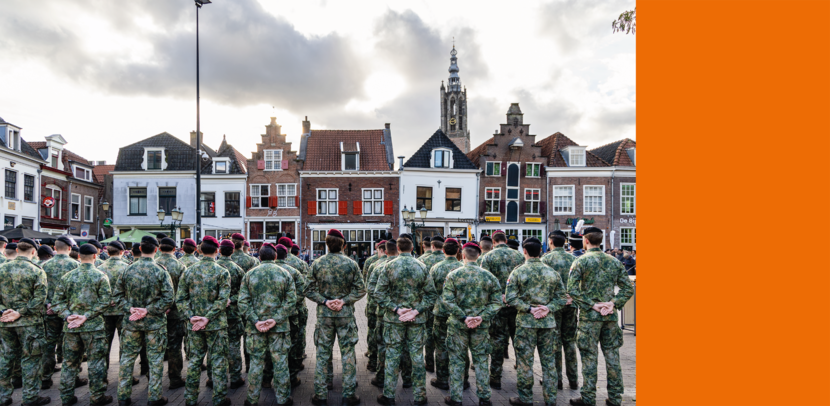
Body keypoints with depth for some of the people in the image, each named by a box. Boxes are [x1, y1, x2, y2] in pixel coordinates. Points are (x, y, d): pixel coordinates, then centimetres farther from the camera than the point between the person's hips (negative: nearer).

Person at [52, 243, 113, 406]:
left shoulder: (67, 276, 3)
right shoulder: (100, 276, -8)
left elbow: (57, 300, 2)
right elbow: (104, 302, -14)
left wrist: (68, 315, -3)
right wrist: (86, 316, -10)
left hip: (71, 327, 4)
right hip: (93, 326, -4)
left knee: (70, 362, 16)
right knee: (96, 362, 5)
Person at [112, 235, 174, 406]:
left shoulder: (128, 270, -2)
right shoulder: (160, 271, -12)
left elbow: (116, 295, 1)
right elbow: (168, 299, -16)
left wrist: (130, 308, -4)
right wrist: (149, 310, -10)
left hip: (131, 322, 3)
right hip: (154, 322, -3)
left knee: (127, 358, 15)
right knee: (155, 360, 7)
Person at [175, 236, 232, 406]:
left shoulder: (188, 271, 1)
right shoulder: (222, 272, -10)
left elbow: (180, 299, -1)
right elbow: (223, 300, -18)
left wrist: (190, 316, -4)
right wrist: (208, 318, -14)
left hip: (194, 325, 3)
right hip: (216, 325, -3)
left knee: (194, 360, 14)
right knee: (218, 361, 6)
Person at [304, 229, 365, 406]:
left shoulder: (317, 263, -4)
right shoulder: (351, 264, -6)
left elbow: (309, 290, -3)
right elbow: (360, 289, -6)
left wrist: (324, 301, -6)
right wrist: (344, 301, -8)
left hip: (324, 314, 1)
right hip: (346, 314, -1)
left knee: (323, 353, 10)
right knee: (348, 353, 8)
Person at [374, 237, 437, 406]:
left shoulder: (389, 266, -7)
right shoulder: (422, 267, -3)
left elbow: (379, 293, -9)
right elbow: (431, 294, -4)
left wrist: (396, 309, -9)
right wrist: (416, 311, -8)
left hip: (394, 319, -1)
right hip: (417, 319, 1)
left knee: (392, 356, 8)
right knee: (417, 356, 9)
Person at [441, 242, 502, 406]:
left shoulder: (453, 275, -7)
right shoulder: (488, 276, -1)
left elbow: (447, 300, -14)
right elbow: (497, 302, -4)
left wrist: (463, 317, -13)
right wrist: (482, 317, -10)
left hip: (457, 325, -1)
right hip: (481, 326, 2)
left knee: (457, 360, 10)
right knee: (481, 360, 14)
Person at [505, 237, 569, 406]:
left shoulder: (518, 272, -6)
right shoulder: (552, 272, 4)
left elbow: (510, 298, -11)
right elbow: (562, 297, 3)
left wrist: (529, 309, -8)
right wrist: (548, 308, -5)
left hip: (526, 322, -3)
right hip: (549, 322, 3)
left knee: (525, 361, 7)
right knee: (549, 361, 12)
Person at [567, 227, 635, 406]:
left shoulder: (581, 261, -8)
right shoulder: (615, 261, 7)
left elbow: (572, 290, -16)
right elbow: (629, 288, 5)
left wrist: (592, 305, -12)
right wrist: (613, 303, -2)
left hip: (589, 316, -4)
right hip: (611, 317, 5)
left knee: (589, 357, 2)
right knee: (612, 355, 12)